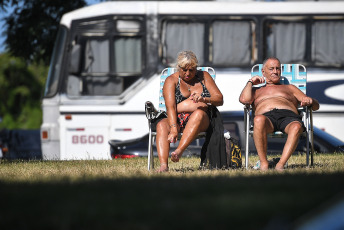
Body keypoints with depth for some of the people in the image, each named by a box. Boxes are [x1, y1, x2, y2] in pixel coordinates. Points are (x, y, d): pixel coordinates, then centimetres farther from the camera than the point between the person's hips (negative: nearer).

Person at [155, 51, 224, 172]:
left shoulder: (203, 76, 11)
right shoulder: (171, 80, 4)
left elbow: (220, 99, 2)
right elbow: (170, 107, -12)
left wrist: (204, 99, -21)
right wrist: (173, 129, -29)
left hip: (201, 121, 0)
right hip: (177, 120, 0)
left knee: (199, 113, -36)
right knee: (161, 125, -32)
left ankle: (179, 151, -49)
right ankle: (163, 165, -50)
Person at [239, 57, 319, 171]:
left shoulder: (289, 88, 37)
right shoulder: (256, 91, 37)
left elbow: (316, 106, 27)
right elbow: (244, 99, 12)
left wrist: (310, 101, 3)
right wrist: (250, 82, 26)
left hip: (288, 116, 1)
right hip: (267, 116, -1)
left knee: (296, 127, -41)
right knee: (258, 120, -42)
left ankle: (280, 165, -47)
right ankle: (263, 164, -36)